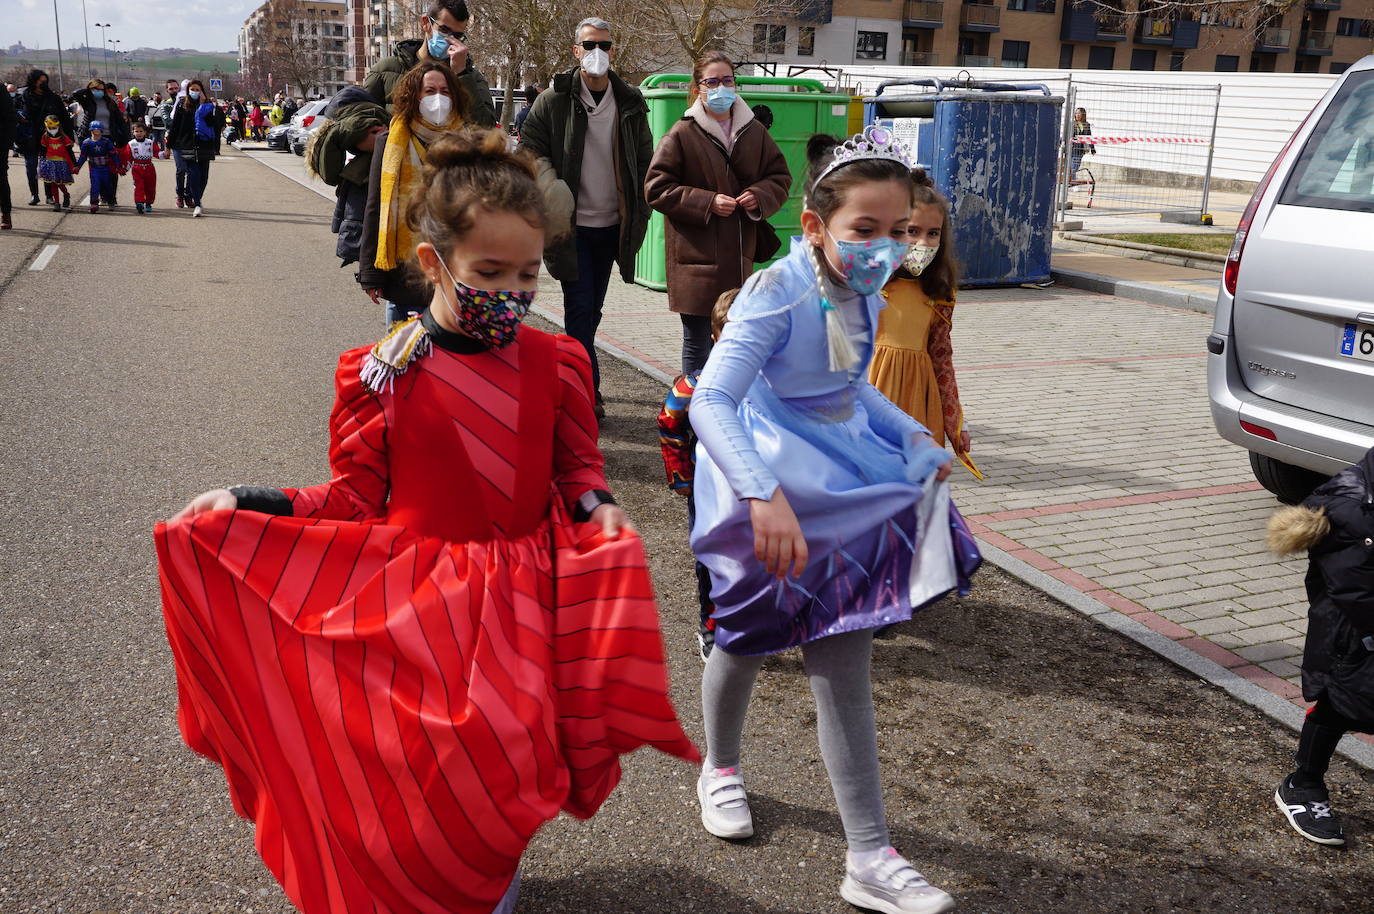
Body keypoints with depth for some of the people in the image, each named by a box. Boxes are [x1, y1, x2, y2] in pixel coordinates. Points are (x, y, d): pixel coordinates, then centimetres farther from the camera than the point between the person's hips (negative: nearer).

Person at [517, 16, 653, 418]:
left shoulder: (631, 103, 7)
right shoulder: (554, 100, -3)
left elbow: (644, 161, 12)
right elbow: (529, 149, -1)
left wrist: (639, 215, 5)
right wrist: (550, 190, -13)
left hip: (611, 225, 4)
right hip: (572, 223, -4)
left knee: (592, 310, 12)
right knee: (580, 308, -7)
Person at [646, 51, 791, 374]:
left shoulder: (754, 131, 8)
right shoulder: (683, 134, -4)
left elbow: (780, 177, 15)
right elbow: (656, 189, -6)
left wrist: (759, 196, -7)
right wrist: (706, 203, -16)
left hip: (739, 256, 4)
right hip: (696, 257, -4)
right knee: (697, 343, 3)